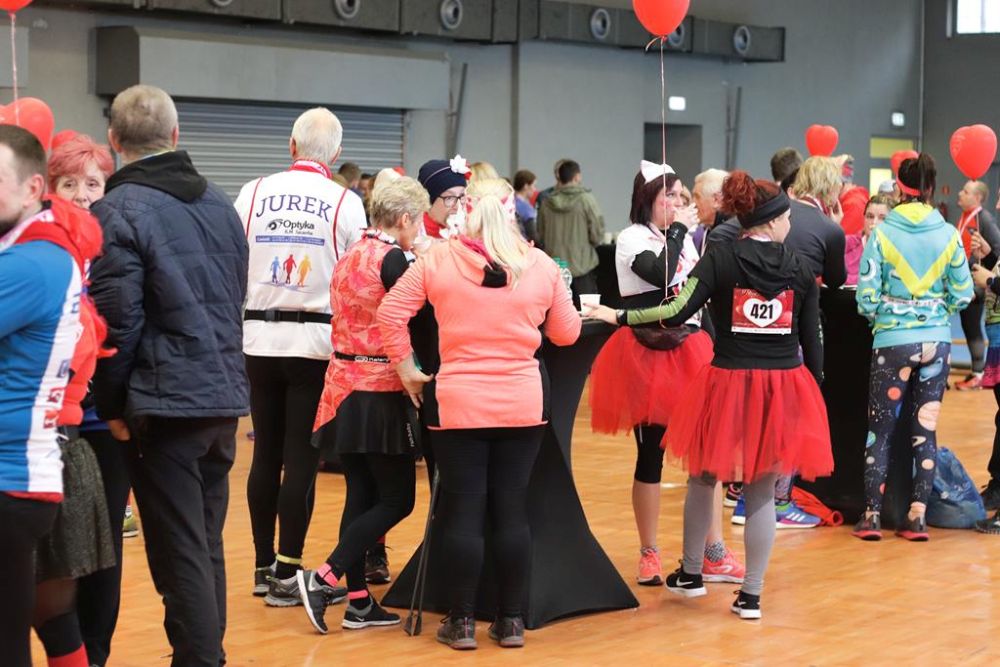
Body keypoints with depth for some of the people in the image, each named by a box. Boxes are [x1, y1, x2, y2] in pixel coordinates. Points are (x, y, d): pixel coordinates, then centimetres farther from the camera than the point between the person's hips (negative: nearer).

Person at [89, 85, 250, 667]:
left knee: (181, 556, -3)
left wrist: (112, 405, -3)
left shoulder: (119, 210, -11)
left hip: (166, 404, -7)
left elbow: (117, 320, -14)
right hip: (226, 397, 7)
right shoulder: (220, 203, 11)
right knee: (208, 547, 15)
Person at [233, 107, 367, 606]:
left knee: (265, 454, 11)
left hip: (259, 337, 3)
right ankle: (286, 574, 1)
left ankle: (263, 566, 18)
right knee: (301, 459, 0)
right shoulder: (345, 203, -6)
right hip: (315, 340, -3)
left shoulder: (253, 194, 0)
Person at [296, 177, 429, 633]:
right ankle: (324, 577, -8)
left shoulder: (351, 255, 12)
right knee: (397, 499, 0)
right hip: (380, 394, -8)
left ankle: (359, 603, 11)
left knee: (361, 494, 11)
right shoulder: (392, 258, -13)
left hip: (345, 387, 8)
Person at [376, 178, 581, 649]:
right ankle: (511, 621, 14)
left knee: (463, 512, 5)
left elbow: (389, 315, -4)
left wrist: (406, 368, 6)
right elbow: (567, 333, 10)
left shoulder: (437, 260, -3)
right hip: (522, 405, 1)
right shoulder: (540, 265, 0)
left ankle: (462, 622, 10)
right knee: (512, 511, 8)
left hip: (458, 404, -1)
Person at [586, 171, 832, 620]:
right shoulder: (800, 270, 2)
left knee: (703, 478, 20)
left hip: (728, 383, -1)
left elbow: (677, 312, -16)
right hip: (784, 387, 2)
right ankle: (751, 594, 10)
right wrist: (815, 393, 15)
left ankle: (691, 574, 30)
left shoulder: (720, 259, -6)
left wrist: (618, 317, -7)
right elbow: (812, 342, 4)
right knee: (761, 493, 9)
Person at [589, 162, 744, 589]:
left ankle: (714, 553, 8)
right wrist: (677, 230, -15)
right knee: (651, 455, 1)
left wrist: (708, 349, 16)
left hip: (689, 352, 6)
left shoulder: (684, 238, 14)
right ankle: (649, 554, 13)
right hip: (648, 357, -6)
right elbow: (659, 274, -26)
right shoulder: (632, 239, -7)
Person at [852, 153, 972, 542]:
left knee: (880, 429, 9)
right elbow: (962, 294, 0)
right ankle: (918, 517, 9)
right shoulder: (948, 234, -2)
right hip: (937, 340, 2)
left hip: (893, 341, -2)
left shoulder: (883, 233, -8)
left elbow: (867, 295, -10)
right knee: (926, 430, 9)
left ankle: (872, 516, 8)